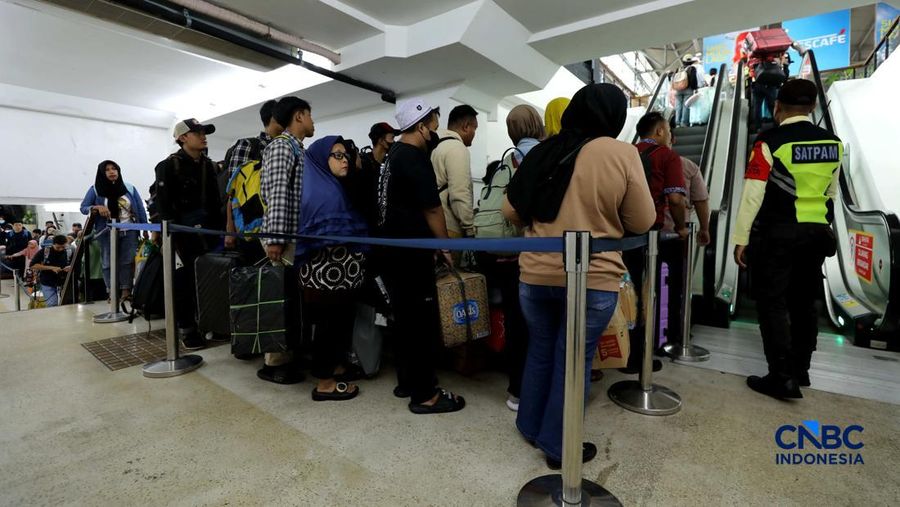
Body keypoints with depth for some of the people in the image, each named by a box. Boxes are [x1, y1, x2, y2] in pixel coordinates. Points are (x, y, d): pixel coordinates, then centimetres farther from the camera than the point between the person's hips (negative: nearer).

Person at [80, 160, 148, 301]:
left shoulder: (130, 188, 6)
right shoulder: (95, 189, 3)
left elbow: (140, 209, 6)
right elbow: (83, 208, 5)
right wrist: (96, 208, -17)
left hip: (129, 231, 0)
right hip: (107, 233, 0)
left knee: (128, 261, -3)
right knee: (109, 262, 2)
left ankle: (126, 291, 0)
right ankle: (112, 293, 7)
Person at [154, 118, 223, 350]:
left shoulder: (209, 165, 14)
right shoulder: (169, 165, -4)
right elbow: (163, 203, -10)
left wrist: (220, 225, 9)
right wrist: (171, 231, -16)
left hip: (208, 229, 5)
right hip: (183, 231, -5)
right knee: (186, 278, 0)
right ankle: (186, 329, 10)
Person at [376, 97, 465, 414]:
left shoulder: (392, 156, 15)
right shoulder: (415, 157, -15)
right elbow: (432, 209, -16)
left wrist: (435, 242, 21)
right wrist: (445, 246, -5)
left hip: (392, 249, 10)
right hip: (412, 252, -10)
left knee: (404, 317, 16)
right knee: (422, 320, -2)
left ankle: (407, 381, 28)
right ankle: (424, 394, 8)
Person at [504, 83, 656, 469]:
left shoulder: (543, 151, 5)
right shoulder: (622, 154, -6)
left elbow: (511, 211, 9)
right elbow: (642, 223, -2)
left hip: (536, 273, 4)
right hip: (592, 278, -3)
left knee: (540, 351, 20)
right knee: (573, 361, 10)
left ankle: (531, 427, 36)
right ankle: (559, 446, 25)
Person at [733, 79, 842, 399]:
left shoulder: (769, 142, -13)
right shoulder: (833, 143, 7)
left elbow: (752, 195, -15)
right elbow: (830, 193, 16)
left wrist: (741, 239, -10)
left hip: (777, 234, -6)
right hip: (817, 233, 6)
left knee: (773, 303, 0)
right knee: (804, 302, 15)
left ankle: (783, 378, 1)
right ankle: (800, 370, 27)